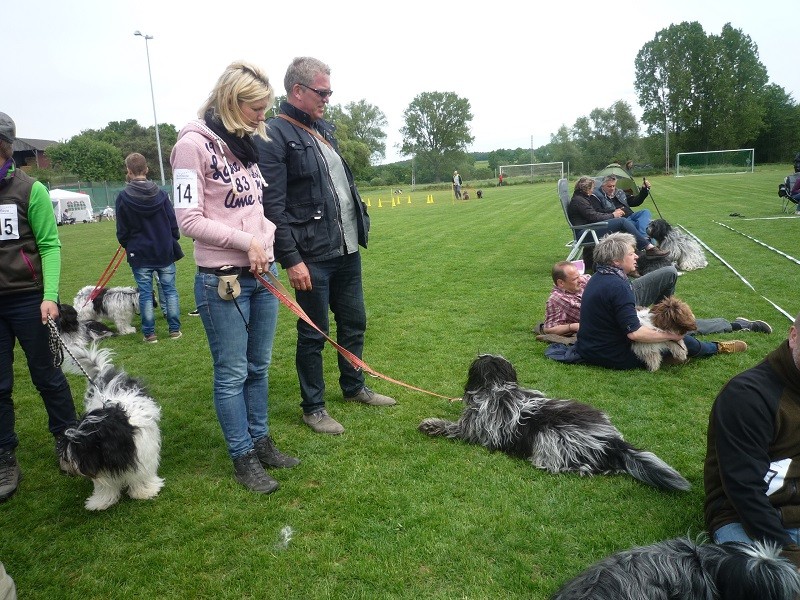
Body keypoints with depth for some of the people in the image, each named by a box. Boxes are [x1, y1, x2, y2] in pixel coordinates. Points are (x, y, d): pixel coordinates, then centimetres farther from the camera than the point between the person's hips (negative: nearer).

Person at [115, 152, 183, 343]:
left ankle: (149, 333, 11)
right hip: (164, 251, 2)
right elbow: (173, 222, 1)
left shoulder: (123, 197, -8)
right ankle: (175, 329, 12)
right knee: (170, 290, 8)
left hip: (139, 254, -1)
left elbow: (122, 231, -2)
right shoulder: (160, 193, -4)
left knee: (145, 293, 5)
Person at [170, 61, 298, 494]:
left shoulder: (247, 143, 12)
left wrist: (268, 242, 0)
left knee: (259, 367, 15)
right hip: (223, 281, -7)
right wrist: (246, 241, -14)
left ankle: (261, 442, 30)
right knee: (232, 374, 4)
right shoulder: (194, 144, -9)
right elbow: (188, 219, -14)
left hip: (262, 275, 7)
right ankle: (243, 459, 18)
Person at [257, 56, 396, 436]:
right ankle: (312, 408, 21)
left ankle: (354, 387, 38)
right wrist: (291, 259, -20)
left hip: (348, 249, 8)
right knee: (313, 334, 4)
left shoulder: (325, 129, 14)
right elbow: (273, 206, -17)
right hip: (312, 257, -8)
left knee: (354, 322, 18)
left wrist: (359, 228, 17)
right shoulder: (274, 135, -11)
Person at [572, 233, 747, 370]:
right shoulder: (617, 286, -27)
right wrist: (670, 335, -15)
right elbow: (634, 333, -28)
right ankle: (717, 348, 31)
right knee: (681, 339, 3)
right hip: (614, 357, -9)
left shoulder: (598, 277, 3)